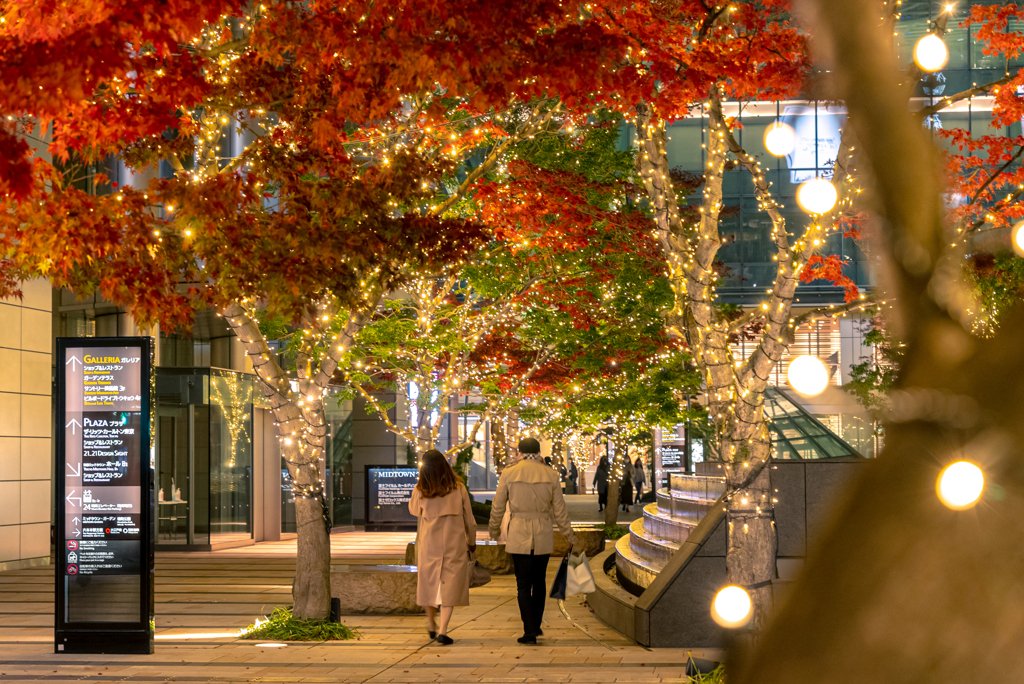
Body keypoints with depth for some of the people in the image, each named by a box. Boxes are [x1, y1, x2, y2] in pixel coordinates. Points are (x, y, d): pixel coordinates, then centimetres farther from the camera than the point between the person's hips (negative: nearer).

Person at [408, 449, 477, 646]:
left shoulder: (420, 491, -7)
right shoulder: (458, 489, -6)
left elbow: (414, 510, 15)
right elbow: (469, 519, 3)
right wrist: (471, 541, 17)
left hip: (429, 543, 1)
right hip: (454, 543, -1)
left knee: (429, 583, 17)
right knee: (450, 586, 2)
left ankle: (432, 626, 30)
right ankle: (443, 630, -7)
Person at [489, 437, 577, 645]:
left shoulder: (508, 474, -4)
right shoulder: (550, 475, -1)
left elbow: (498, 506, 3)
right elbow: (559, 509, 3)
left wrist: (494, 528, 21)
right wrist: (569, 534, 16)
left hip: (518, 534, -2)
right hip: (543, 534, 2)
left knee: (523, 584, 2)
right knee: (539, 580, 18)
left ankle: (529, 631, -6)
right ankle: (536, 625, 27)